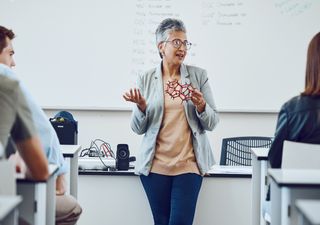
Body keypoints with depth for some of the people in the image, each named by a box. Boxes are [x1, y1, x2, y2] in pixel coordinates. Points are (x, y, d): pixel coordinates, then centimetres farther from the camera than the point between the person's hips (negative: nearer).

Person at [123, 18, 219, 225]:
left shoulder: (199, 75, 3)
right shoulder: (146, 80, 4)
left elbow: (212, 123, 5)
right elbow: (139, 128, 5)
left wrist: (201, 106, -15)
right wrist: (141, 106, -14)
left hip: (189, 164, -1)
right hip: (155, 166, 1)